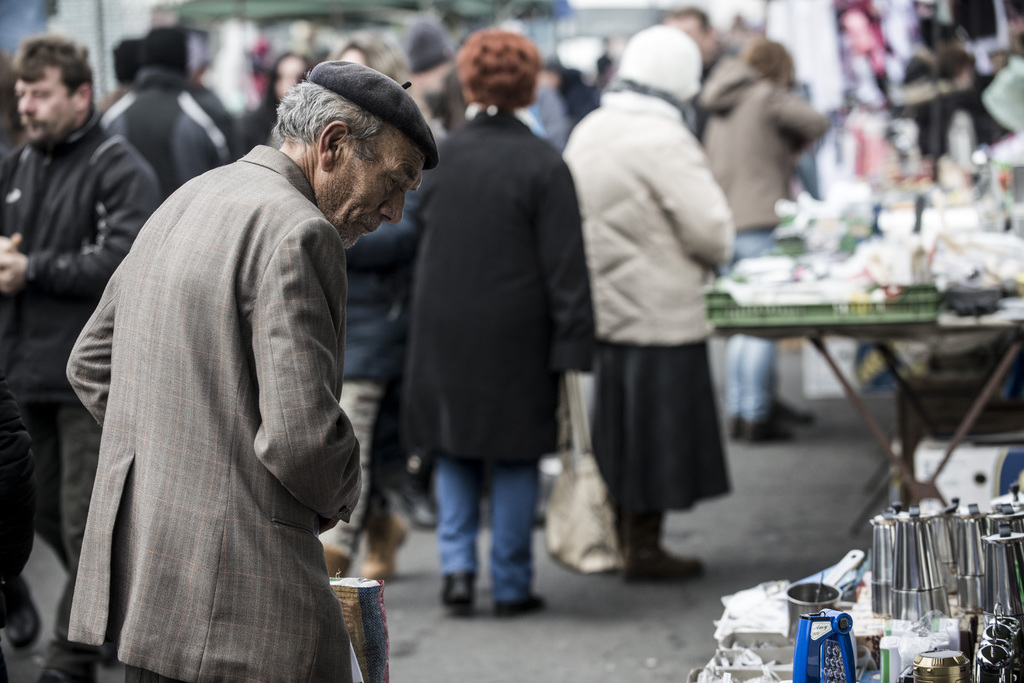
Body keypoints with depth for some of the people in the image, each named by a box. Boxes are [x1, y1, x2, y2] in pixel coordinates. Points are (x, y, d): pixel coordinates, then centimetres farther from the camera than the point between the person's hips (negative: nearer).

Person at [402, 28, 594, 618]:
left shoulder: (439, 156, 0)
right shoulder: (543, 164, -10)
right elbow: (566, 264, -11)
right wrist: (573, 345, -9)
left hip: (444, 331, 3)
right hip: (515, 337, -3)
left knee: (455, 455, 15)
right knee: (514, 458, 7)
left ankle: (457, 565, 4)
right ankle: (511, 585, 11)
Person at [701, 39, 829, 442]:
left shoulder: (719, 110, 18)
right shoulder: (767, 97, -6)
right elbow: (816, 124, -12)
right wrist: (793, 148, 7)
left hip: (726, 225, 8)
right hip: (761, 224, -7)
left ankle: (737, 412, 15)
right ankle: (756, 416, -4)